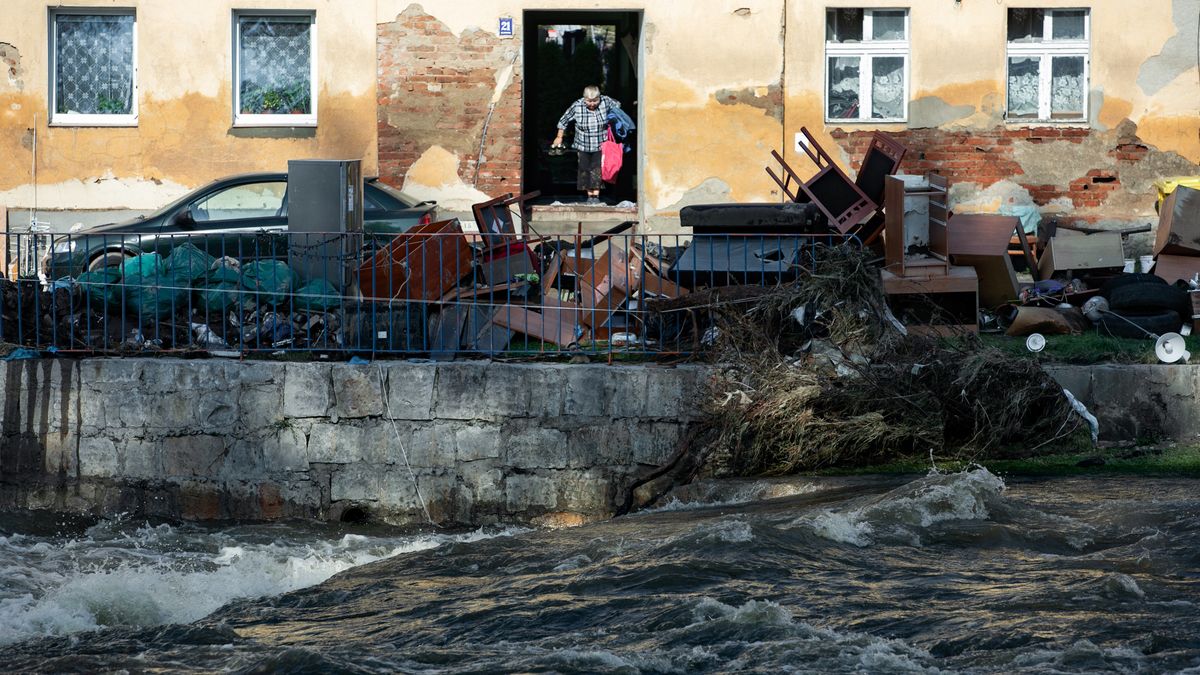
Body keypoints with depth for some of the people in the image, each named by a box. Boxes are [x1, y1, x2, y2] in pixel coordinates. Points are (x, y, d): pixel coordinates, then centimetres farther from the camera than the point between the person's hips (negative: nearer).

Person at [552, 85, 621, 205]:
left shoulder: (606, 102, -13)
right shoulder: (577, 106, -14)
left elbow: (617, 107, 9)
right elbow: (564, 120, 0)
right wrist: (559, 137, 5)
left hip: (600, 146, -1)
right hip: (583, 146, 1)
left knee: (597, 169, -9)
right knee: (585, 169, 2)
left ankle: (596, 196, -6)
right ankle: (589, 196, 13)